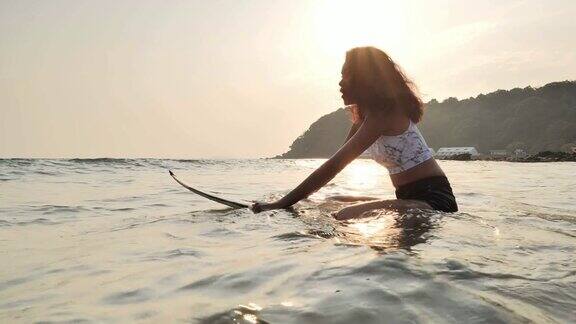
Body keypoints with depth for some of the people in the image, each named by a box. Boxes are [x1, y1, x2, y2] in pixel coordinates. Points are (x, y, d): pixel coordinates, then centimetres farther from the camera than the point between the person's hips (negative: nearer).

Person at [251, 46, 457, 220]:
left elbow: (334, 165, -24)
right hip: (411, 198, 10)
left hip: (433, 200, -9)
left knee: (346, 217, -30)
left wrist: (283, 204, -23)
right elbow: (337, 161, 11)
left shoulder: (384, 112, -17)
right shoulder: (365, 113, 13)